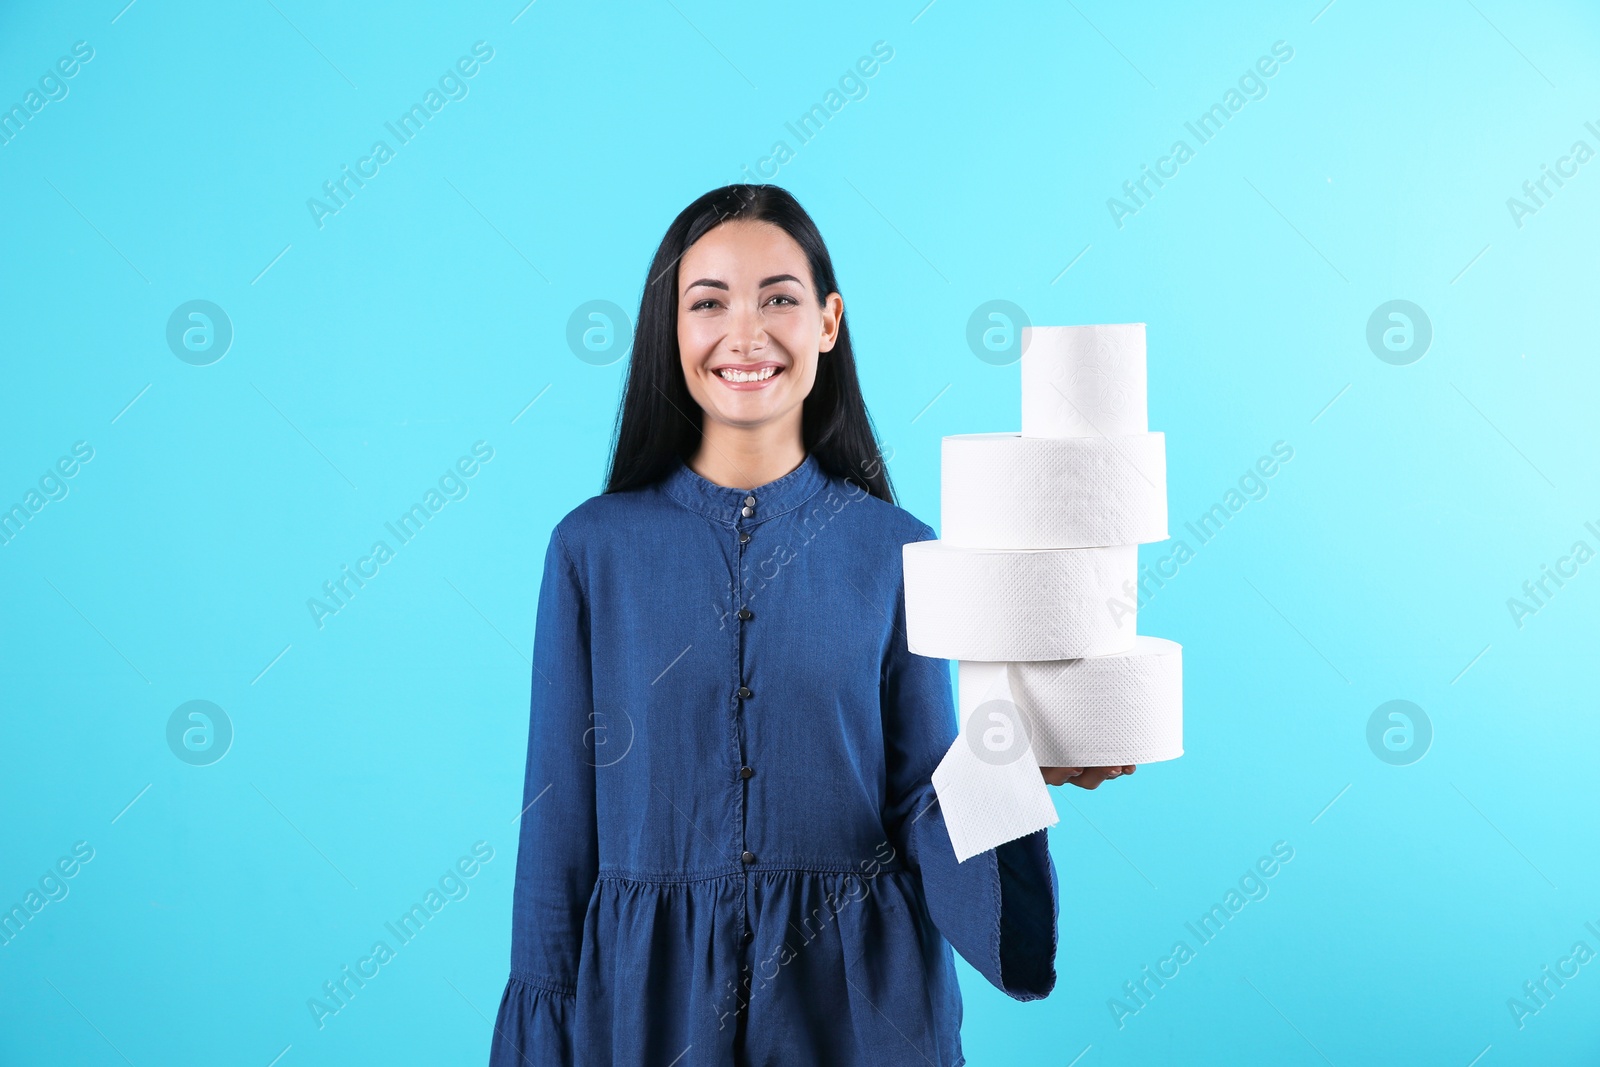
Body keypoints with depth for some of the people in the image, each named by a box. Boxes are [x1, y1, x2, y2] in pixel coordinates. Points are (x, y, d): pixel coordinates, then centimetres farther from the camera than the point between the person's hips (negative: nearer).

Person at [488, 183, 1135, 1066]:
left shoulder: (896, 551, -3)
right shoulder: (593, 547, -4)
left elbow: (922, 816, -2)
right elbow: (560, 823, 0)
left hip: (856, 995, 0)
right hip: (652, 994, 0)